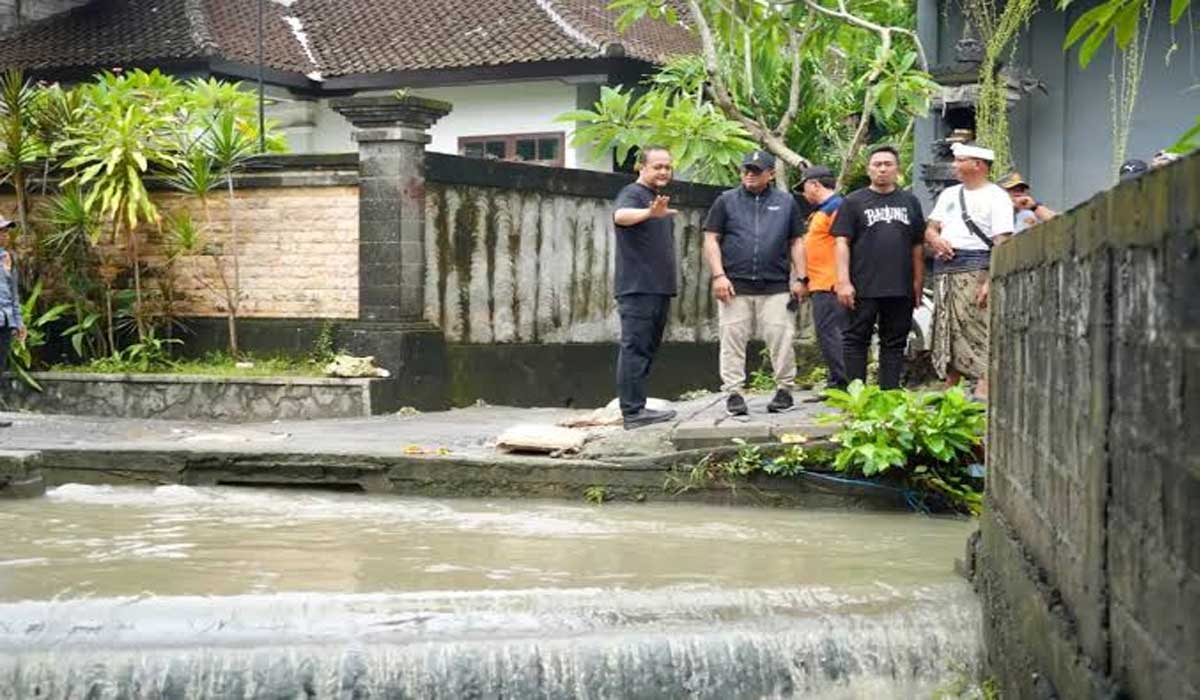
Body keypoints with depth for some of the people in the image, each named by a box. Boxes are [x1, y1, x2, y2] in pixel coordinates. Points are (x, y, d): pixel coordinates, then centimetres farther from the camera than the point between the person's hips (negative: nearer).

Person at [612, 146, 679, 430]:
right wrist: (649, 212, -51)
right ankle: (633, 411, -13)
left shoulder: (660, 198, 21)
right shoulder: (632, 193, -8)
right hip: (637, 287, -10)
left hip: (660, 287, 10)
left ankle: (635, 406, 16)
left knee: (648, 348, 11)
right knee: (635, 347, -11)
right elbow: (620, 215, -32)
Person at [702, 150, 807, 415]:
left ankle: (784, 390, 8)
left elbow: (796, 242, 13)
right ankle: (733, 393, 5)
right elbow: (711, 239, 5)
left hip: (775, 287, 0)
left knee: (781, 338, -3)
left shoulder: (786, 202, 12)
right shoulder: (726, 201, 8)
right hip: (734, 286, 0)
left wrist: (800, 278, 4)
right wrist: (718, 275, -6)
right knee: (733, 339, -1)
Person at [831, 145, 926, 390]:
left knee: (894, 344, 6)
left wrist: (918, 283, 9)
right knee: (856, 341, -2)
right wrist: (843, 281, -11)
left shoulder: (909, 202, 15)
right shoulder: (854, 202, 5)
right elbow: (842, 243, -1)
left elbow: (917, 247, 16)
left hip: (901, 288, 3)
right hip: (863, 288, -3)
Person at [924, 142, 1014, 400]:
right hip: (944, 267, 7)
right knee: (946, 333, 6)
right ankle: (949, 390, 12)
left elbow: (1002, 243, -10)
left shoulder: (996, 197, -1)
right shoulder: (949, 194, 22)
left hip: (974, 267, -7)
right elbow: (930, 229, 21)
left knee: (977, 331, -15)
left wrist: (991, 281, -21)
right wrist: (935, 239, -5)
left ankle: (983, 393, -19)